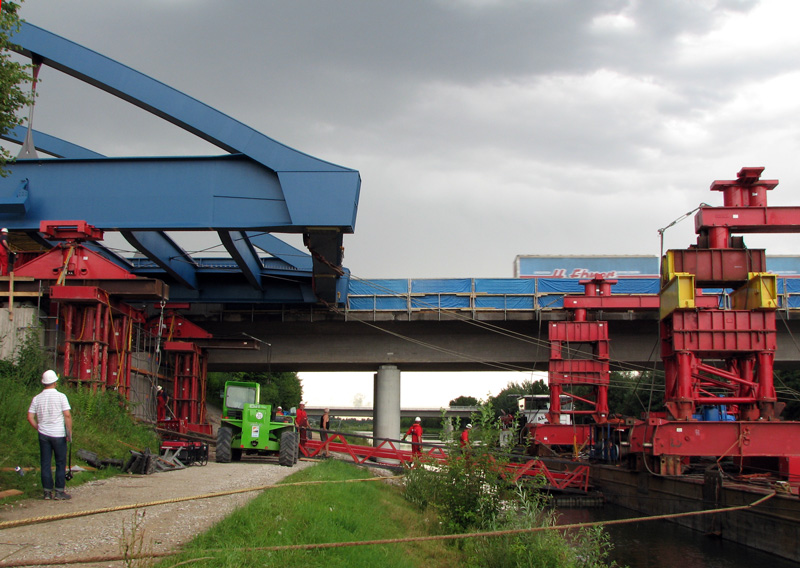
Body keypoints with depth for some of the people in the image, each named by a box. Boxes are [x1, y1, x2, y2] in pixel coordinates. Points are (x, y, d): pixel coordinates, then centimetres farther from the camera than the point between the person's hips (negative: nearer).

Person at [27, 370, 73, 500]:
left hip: (43, 434, 3)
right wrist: (69, 431, -7)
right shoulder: (60, 396, -9)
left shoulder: (37, 398, 2)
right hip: (58, 435, -3)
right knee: (60, 463, 5)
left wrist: (39, 429, 13)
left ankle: (47, 491, 11)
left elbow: (30, 417, 2)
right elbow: (67, 415, -15)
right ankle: (59, 491, 6)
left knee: (45, 463, 8)